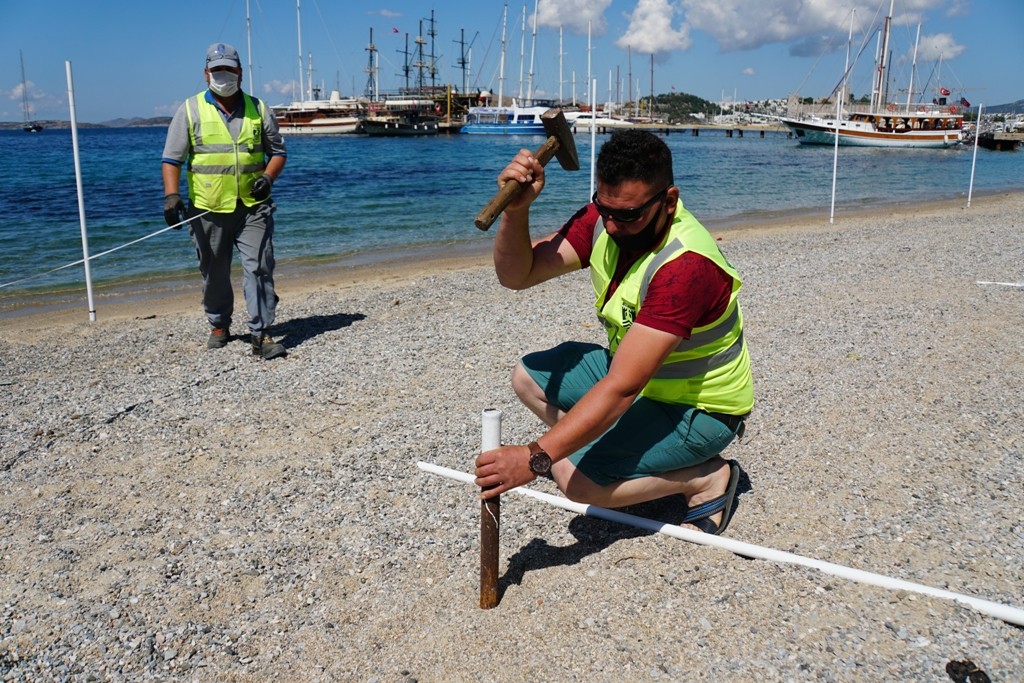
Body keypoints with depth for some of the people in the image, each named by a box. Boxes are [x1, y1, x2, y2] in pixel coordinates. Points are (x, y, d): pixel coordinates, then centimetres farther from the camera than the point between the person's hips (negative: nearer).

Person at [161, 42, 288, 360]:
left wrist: (268, 177, -7)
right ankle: (219, 326, 31)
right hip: (208, 211, 0)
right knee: (214, 273, 11)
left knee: (259, 268, -8)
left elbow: (278, 151, 13)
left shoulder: (257, 109, 8)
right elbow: (172, 158, 0)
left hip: (252, 207, 0)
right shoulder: (190, 110, 3)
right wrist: (171, 196, -14)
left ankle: (261, 334, -4)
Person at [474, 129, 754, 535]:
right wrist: (515, 210, -33)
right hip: (639, 373, 8)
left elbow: (620, 389, -38)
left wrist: (536, 458, -41)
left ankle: (708, 477, -3)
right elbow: (516, 276, -13)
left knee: (575, 478, -22)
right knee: (530, 377, 4)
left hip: (699, 407, -8)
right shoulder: (604, 218, -12)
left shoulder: (685, 266, -35)